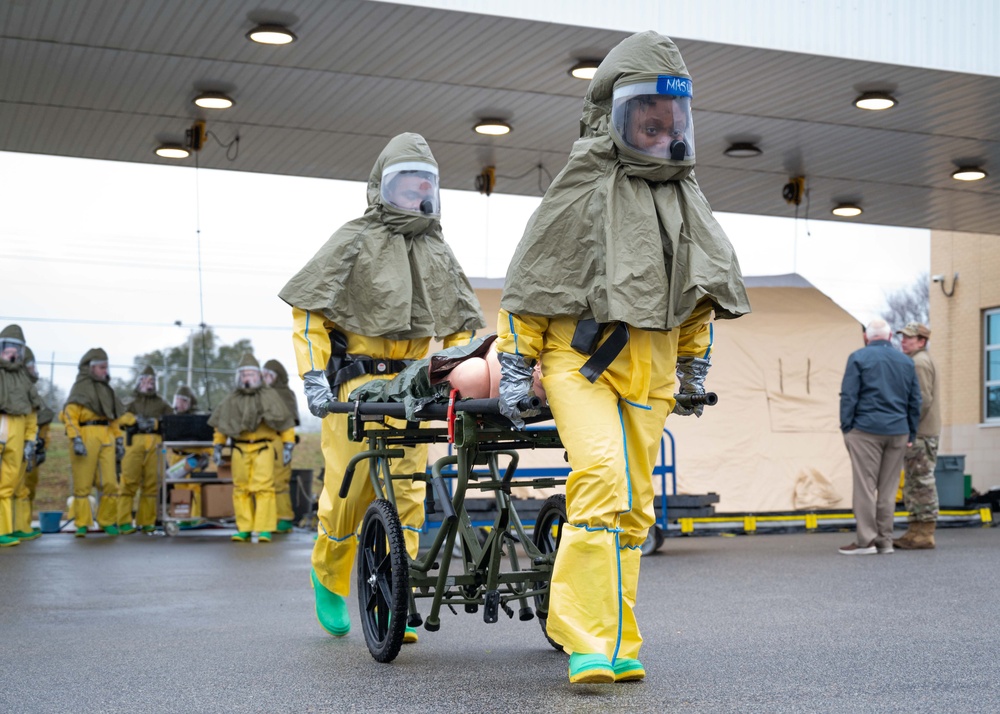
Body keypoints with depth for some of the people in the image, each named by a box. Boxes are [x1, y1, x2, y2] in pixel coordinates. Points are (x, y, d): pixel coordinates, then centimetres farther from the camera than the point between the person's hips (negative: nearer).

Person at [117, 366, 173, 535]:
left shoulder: (161, 403, 25)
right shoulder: (132, 402, 21)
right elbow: (122, 417, 1)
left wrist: (155, 423, -2)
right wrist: (135, 419, -14)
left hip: (154, 444, 2)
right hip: (134, 443, -1)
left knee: (151, 484, -2)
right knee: (129, 482, -11)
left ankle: (147, 522, 2)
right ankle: (124, 522, -11)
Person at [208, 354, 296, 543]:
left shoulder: (269, 396, 4)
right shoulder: (232, 400, 12)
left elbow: (286, 423, 5)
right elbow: (221, 425, 19)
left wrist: (288, 447, -1)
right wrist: (217, 447, 12)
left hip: (263, 449, -3)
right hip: (240, 449, 3)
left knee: (263, 487, -11)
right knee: (241, 489, 2)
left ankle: (264, 529, -11)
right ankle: (244, 528, 8)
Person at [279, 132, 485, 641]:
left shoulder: (438, 253, 20)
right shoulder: (356, 240, 5)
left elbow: (463, 326, 24)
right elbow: (309, 310, -1)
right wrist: (313, 374, -11)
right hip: (356, 383, -4)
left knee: (407, 493, -5)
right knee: (350, 487, -5)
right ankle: (329, 576, 21)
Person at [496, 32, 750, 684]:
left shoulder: (686, 195, 15)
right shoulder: (585, 184, -2)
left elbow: (701, 290, 25)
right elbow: (531, 280, 0)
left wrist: (694, 369, 24)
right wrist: (516, 368, -3)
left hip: (649, 370, 6)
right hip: (581, 356, -6)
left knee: (634, 502, 6)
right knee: (602, 477, -23)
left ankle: (618, 648, 14)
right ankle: (591, 643, -19)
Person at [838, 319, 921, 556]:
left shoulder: (859, 358, -2)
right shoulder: (906, 361, 12)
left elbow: (849, 396, -6)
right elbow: (915, 401, 14)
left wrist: (846, 428, -1)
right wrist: (911, 434, 18)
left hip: (866, 430, -4)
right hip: (898, 433, 4)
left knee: (865, 486, -2)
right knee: (888, 488, 8)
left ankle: (866, 540, -4)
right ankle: (885, 540, 10)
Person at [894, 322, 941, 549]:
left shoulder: (919, 363, -12)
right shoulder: (917, 361, 21)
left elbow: (923, 400, -20)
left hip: (920, 435, -11)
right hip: (917, 434, 11)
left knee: (921, 482, -8)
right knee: (914, 483, 12)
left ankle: (924, 534, -5)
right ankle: (916, 531, 16)